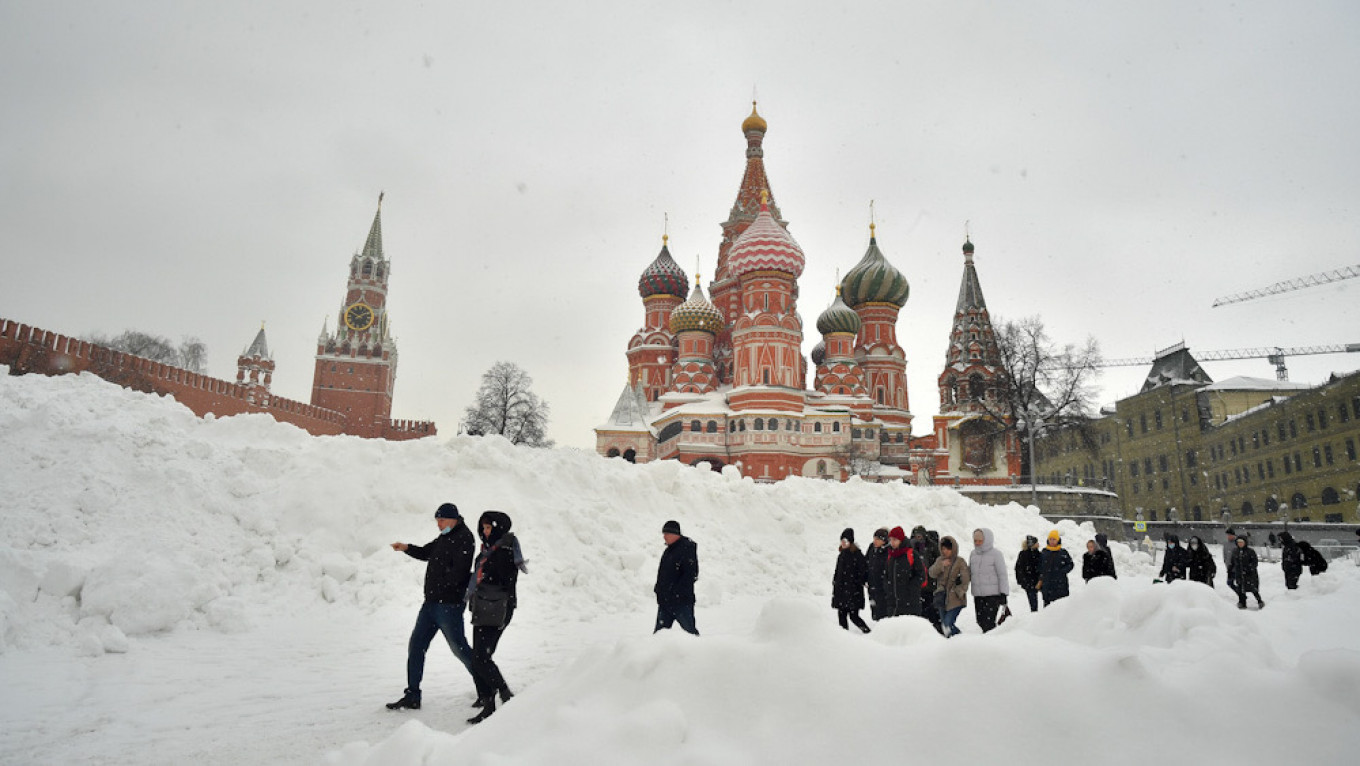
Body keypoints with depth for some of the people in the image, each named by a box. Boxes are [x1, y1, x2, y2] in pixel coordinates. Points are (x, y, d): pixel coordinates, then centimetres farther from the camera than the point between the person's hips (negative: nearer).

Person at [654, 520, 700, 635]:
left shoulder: (687, 548, -12)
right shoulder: (669, 550, 14)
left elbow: (691, 574, -18)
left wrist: (677, 592, -21)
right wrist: (658, 589, 12)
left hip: (682, 600, -8)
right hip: (665, 600, 8)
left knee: (689, 629, 0)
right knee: (660, 631, 10)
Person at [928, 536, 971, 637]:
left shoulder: (960, 561, -4)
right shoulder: (940, 560, 9)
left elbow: (966, 579, -6)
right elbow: (932, 573, -3)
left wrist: (959, 592, -9)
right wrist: (941, 565, -18)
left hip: (955, 599, -5)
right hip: (942, 598, 5)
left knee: (948, 624, -15)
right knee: (943, 625, 8)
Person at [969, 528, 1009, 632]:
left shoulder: (995, 554, -7)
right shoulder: (973, 554, 10)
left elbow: (1002, 575, -5)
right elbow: (969, 571, 22)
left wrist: (1003, 593, -8)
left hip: (993, 595, -6)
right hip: (978, 595, 6)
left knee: (988, 623, -13)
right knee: (981, 622, 8)